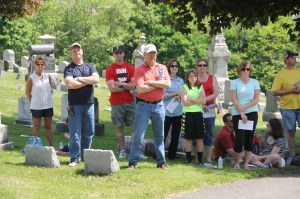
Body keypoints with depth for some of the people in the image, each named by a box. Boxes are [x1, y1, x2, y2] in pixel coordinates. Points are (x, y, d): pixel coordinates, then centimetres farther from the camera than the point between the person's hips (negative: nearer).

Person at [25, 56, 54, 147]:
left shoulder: (48, 77, 2)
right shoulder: (31, 78, -8)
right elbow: (28, 92, 0)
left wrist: (47, 99, 9)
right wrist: (33, 102, 1)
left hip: (48, 105, 4)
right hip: (37, 106, -4)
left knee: (49, 126, 9)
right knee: (36, 127, 5)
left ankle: (52, 146, 10)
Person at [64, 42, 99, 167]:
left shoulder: (89, 67, 14)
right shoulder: (69, 69, 2)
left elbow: (96, 79, -4)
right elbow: (70, 84, -14)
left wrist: (80, 79, -9)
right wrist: (88, 81, -5)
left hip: (89, 104, 4)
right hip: (75, 105, -4)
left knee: (89, 133, 7)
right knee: (75, 133, -6)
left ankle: (86, 157, 17)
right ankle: (74, 158, -3)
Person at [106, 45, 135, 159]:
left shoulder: (130, 68, 7)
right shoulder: (110, 70, 0)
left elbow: (134, 85, -2)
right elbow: (111, 88, -9)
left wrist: (121, 84, -9)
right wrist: (127, 86, -4)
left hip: (130, 101, 2)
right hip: (116, 103, -1)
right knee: (119, 127, 2)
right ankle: (122, 150, 7)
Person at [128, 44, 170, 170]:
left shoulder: (162, 68, 8)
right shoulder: (139, 70, -3)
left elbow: (168, 84, -5)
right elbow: (140, 89, -16)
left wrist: (151, 82, -12)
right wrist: (158, 84, -9)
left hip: (158, 105, 3)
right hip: (143, 105, -3)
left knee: (159, 136, 10)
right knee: (138, 135, -4)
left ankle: (161, 161, 17)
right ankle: (132, 162, 0)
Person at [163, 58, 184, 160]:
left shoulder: (181, 81, 13)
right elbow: (163, 95, -10)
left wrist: (179, 97, -7)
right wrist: (175, 94, -14)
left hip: (178, 112, 6)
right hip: (167, 112, -6)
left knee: (176, 136, 8)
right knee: (163, 134, -5)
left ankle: (172, 155, 17)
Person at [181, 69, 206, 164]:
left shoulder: (200, 87, 10)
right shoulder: (184, 88, 2)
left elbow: (204, 101, -4)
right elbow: (184, 102, -10)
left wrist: (191, 99, -9)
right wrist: (197, 100, -7)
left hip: (198, 114, 2)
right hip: (188, 114, -2)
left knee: (200, 138, 2)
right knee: (188, 137, 1)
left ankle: (200, 159, 5)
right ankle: (189, 158, 7)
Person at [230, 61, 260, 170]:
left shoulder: (254, 82, 6)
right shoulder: (235, 82, 1)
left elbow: (257, 99, -1)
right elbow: (234, 100, -6)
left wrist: (244, 107, -11)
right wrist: (241, 113, -14)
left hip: (252, 113, 2)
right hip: (237, 114, -2)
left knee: (249, 138, 0)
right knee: (240, 139, -8)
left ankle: (246, 164, 6)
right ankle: (236, 163, 7)